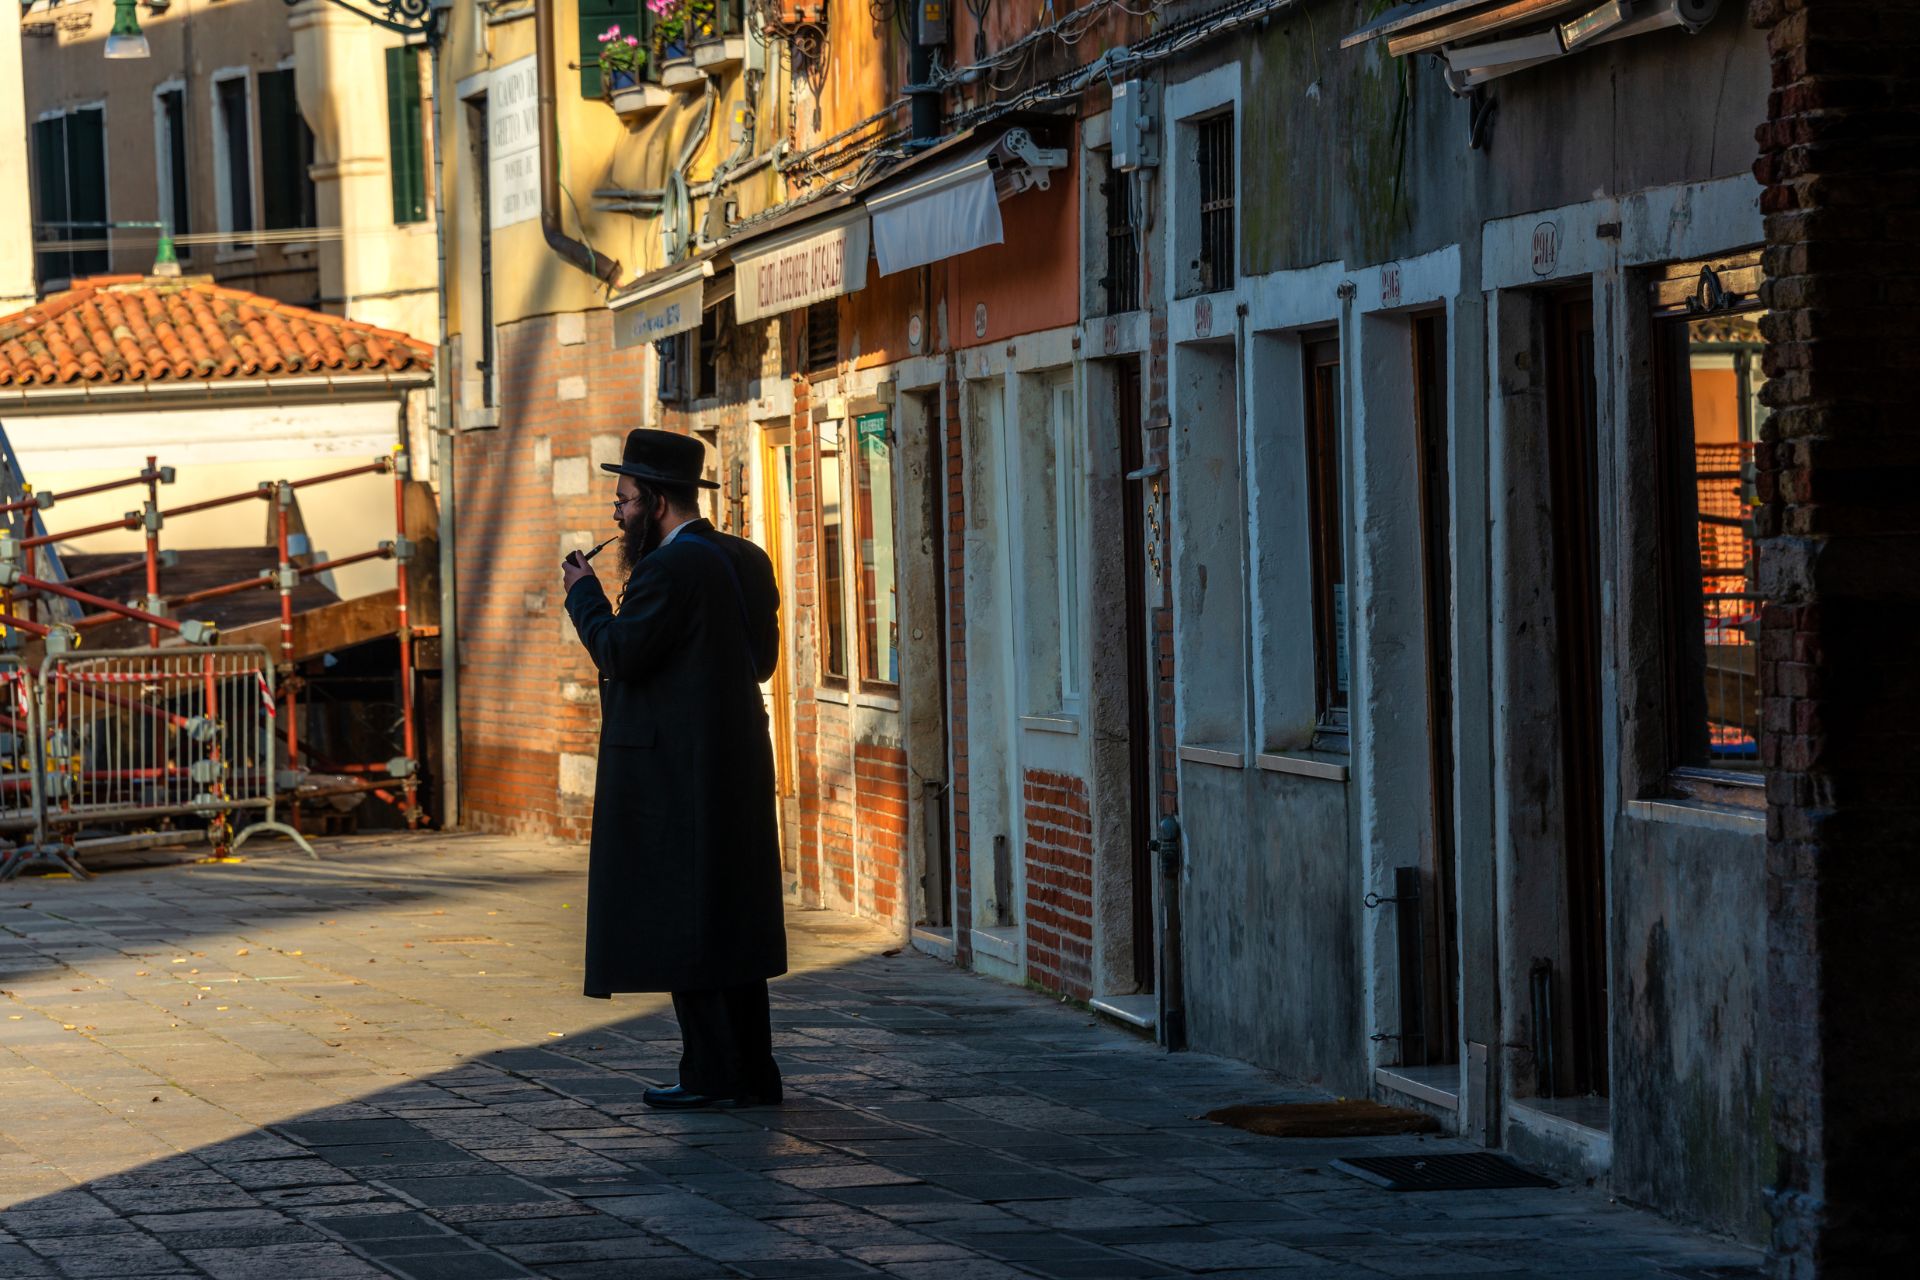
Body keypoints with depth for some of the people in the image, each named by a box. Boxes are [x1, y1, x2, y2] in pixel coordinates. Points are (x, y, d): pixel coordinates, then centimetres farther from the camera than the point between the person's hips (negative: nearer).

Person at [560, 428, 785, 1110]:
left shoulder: (669, 568, -16)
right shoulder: (746, 560, 12)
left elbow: (619, 655, -18)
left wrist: (584, 591, -4)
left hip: (674, 773, -9)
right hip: (737, 768, 9)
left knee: (682, 923, -4)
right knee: (731, 919, 13)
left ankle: (713, 1074, -4)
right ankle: (753, 1072, 15)